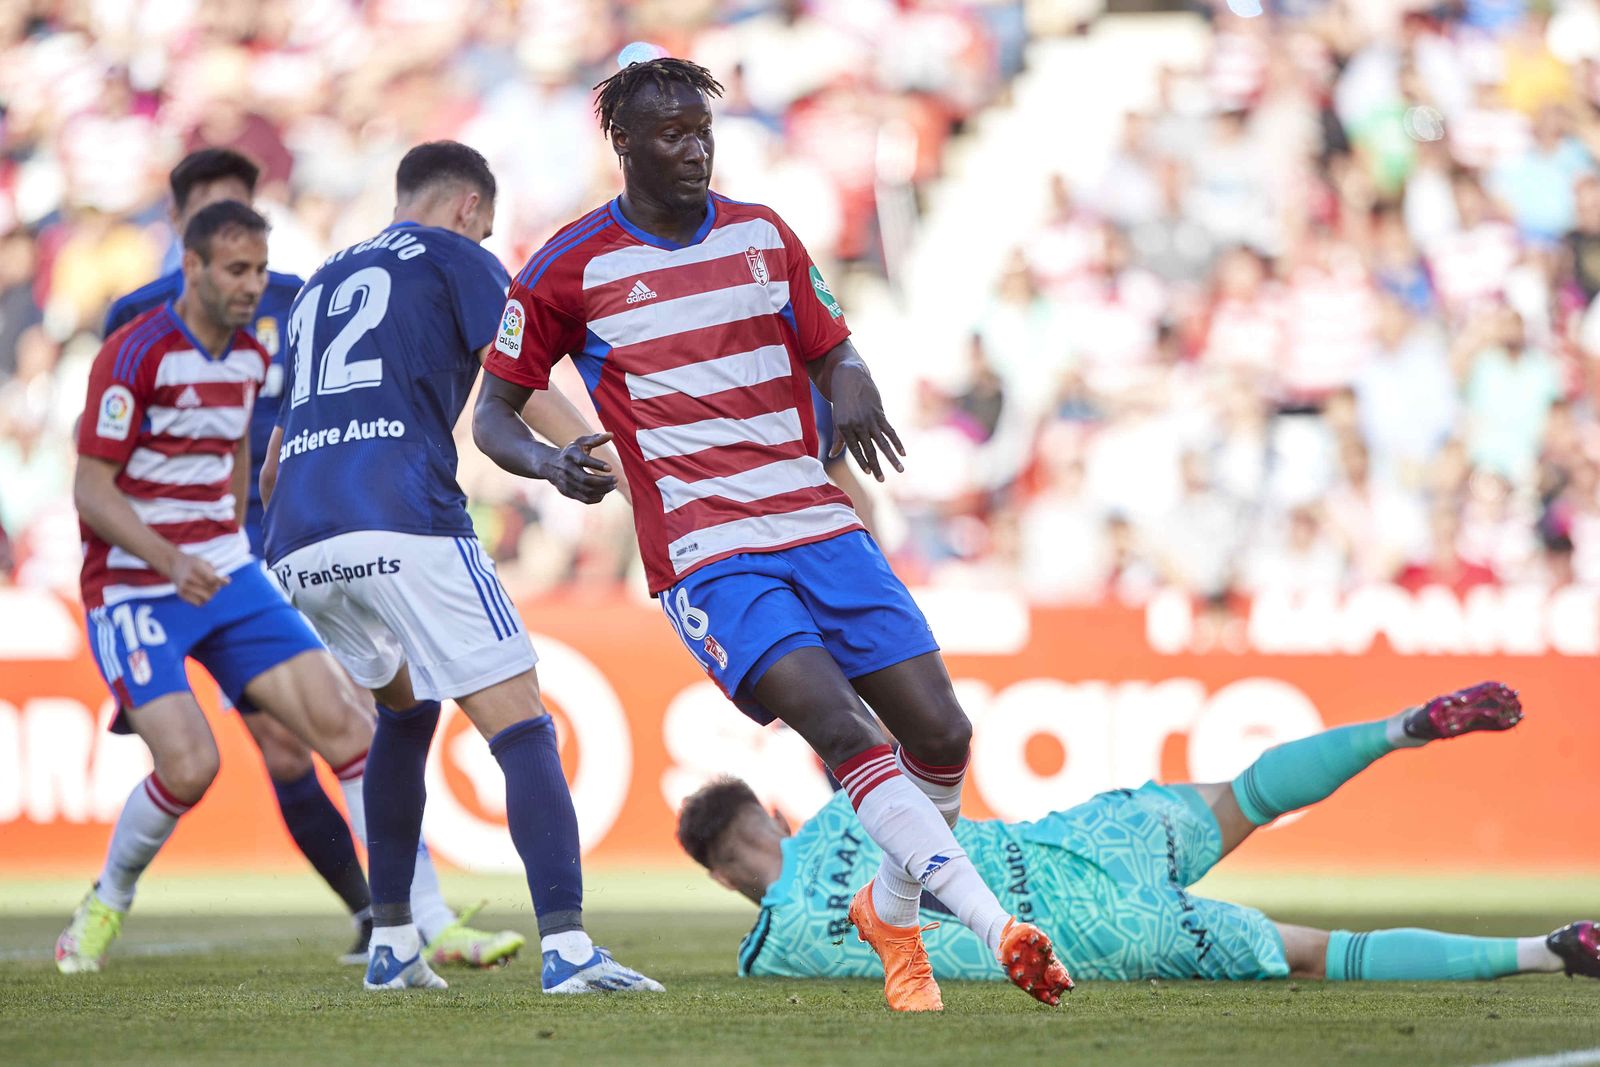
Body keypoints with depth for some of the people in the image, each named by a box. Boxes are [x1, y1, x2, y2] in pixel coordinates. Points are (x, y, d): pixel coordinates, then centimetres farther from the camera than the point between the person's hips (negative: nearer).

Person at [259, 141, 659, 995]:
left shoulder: (322, 284, 32)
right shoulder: (453, 256, 14)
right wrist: (585, 452, -12)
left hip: (297, 541, 7)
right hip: (404, 524, -7)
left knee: (406, 707, 29)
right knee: (521, 726, -6)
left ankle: (391, 942, 23)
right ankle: (566, 947, -22)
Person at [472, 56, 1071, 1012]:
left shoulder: (764, 236, 12)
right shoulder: (570, 270, 0)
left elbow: (832, 352, 20)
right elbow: (493, 412, 5)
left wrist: (853, 392, -5)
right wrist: (551, 464, -17)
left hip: (818, 524, 5)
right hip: (703, 556, -5)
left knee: (940, 731, -5)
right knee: (839, 727, -24)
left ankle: (893, 910, 22)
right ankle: (999, 928, -27)